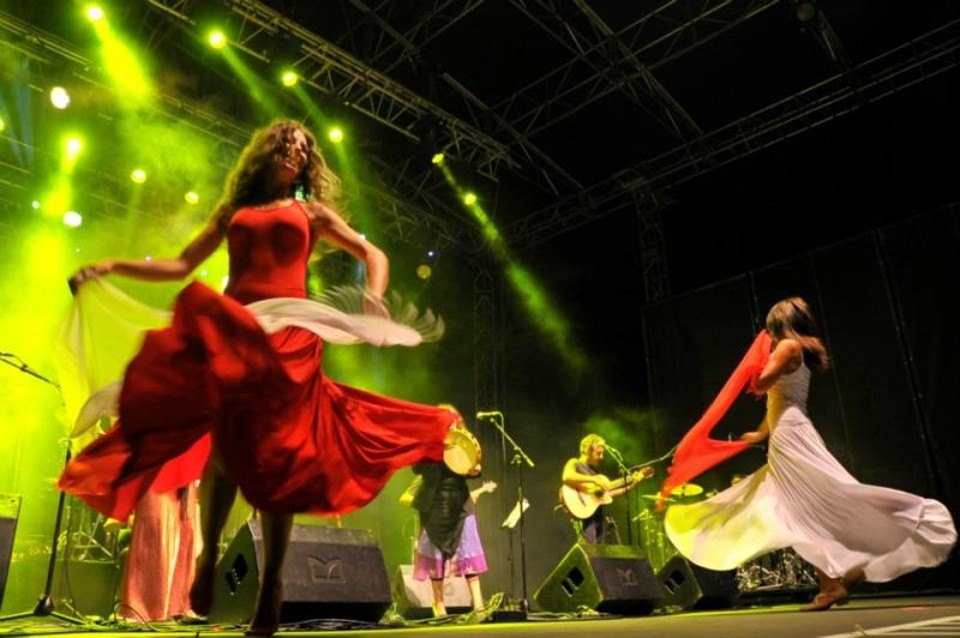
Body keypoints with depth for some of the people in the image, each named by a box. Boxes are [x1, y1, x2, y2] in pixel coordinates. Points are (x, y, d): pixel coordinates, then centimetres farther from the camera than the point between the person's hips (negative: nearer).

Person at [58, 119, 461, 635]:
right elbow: (181, 265, 20)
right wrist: (111, 266, 8)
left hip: (289, 333, -1)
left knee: (275, 449, -8)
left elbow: (372, 254, 17)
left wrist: (373, 300, -3)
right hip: (226, 328, 2)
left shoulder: (311, 210, 21)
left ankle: (271, 584, -4)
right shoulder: (234, 211, 24)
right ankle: (208, 558, 3)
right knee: (223, 442, -13)